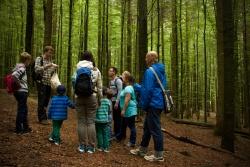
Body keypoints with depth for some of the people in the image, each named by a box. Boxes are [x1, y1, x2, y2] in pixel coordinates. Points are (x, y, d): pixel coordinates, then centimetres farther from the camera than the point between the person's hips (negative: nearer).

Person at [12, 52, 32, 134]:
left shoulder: (18, 67, 12)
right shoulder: (22, 69, -16)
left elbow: (13, 75, 17)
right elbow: (14, 75, -31)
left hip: (20, 91, 10)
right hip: (22, 92, -10)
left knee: (24, 109, 18)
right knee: (21, 110, 0)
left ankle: (25, 127, 28)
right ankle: (18, 129, 9)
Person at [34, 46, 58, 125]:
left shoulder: (50, 60, 15)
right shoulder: (39, 59, -3)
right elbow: (37, 70, -13)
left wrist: (54, 68, -1)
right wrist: (46, 66, -22)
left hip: (48, 83, 6)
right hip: (41, 82, -6)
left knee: (46, 100, 9)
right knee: (42, 101, -4)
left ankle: (43, 117, 19)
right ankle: (42, 118, 2)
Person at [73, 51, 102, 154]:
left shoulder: (78, 70, 1)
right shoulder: (96, 70, 3)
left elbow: (74, 84, -3)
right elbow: (99, 86, 7)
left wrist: (74, 96, 8)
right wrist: (100, 98, 18)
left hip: (79, 97, 0)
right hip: (92, 97, 0)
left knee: (81, 121, 7)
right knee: (91, 122, 4)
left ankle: (82, 145, 13)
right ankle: (91, 146, 8)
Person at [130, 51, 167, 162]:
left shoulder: (150, 71, -14)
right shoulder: (161, 71, 15)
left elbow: (148, 90, -19)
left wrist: (144, 105, -9)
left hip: (153, 104, -10)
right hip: (159, 103, 10)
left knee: (155, 129, -3)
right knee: (147, 127, 18)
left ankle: (159, 155, 6)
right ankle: (142, 150, 29)